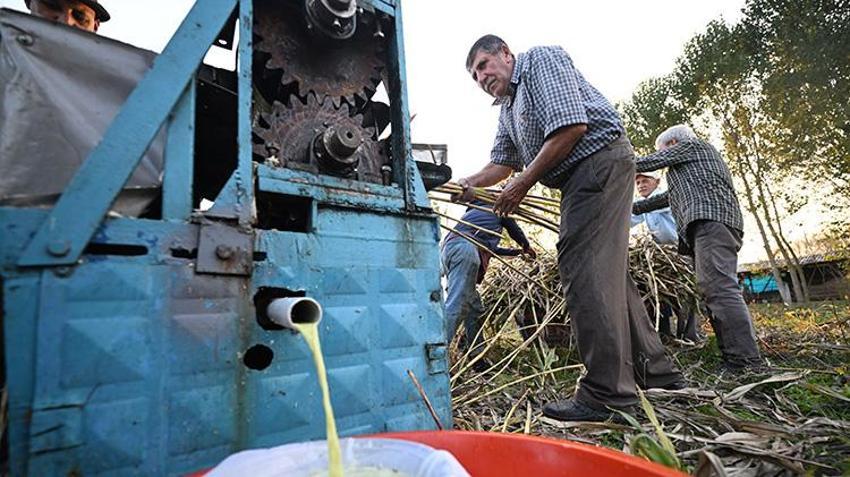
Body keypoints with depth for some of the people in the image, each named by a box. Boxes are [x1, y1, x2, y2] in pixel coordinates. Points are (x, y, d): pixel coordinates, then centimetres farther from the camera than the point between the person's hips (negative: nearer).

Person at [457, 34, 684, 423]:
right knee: (608, 271, 9)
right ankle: (656, 372, 19)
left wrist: (523, 183, -14)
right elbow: (502, 163, 21)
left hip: (601, 157, -10)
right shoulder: (506, 110, 24)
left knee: (583, 269, -17)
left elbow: (571, 126, -17)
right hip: (584, 176, 10)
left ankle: (606, 395, -14)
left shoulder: (541, 59, -3)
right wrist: (468, 184, 0)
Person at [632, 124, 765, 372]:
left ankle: (746, 360, -27)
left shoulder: (690, 144, 15)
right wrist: (631, 208, 41)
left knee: (719, 287, -21)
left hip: (710, 219, -10)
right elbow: (670, 197, 41)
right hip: (714, 223, 10)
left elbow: (648, 162, 7)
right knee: (718, 289, 1)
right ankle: (734, 358, -3)